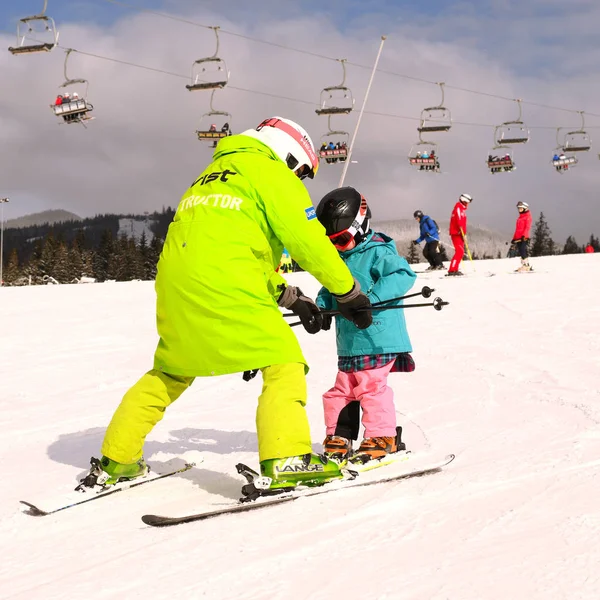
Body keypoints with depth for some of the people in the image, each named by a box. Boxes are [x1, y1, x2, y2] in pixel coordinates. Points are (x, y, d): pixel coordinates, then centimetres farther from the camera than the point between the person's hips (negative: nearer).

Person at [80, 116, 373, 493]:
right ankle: (287, 460, -19)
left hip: (175, 282, 8)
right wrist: (350, 293, 6)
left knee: (171, 371, 23)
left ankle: (115, 460, 25)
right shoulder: (271, 172, 6)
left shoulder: (214, 175, 32)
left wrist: (289, 296, 30)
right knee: (284, 363, -4)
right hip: (224, 285, -8)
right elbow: (308, 239, -1)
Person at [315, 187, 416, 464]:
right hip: (348, 343, 8)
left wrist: (371, 298, -32)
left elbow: (403, 275, -24)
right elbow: (330, 289, 25)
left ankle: (382, 438, 0)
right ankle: (339, 438, 21)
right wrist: (322, 308, 4)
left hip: (377, 339, -8)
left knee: (371, 386, -9)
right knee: (342, 389, 11)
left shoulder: (378, 252, -12)